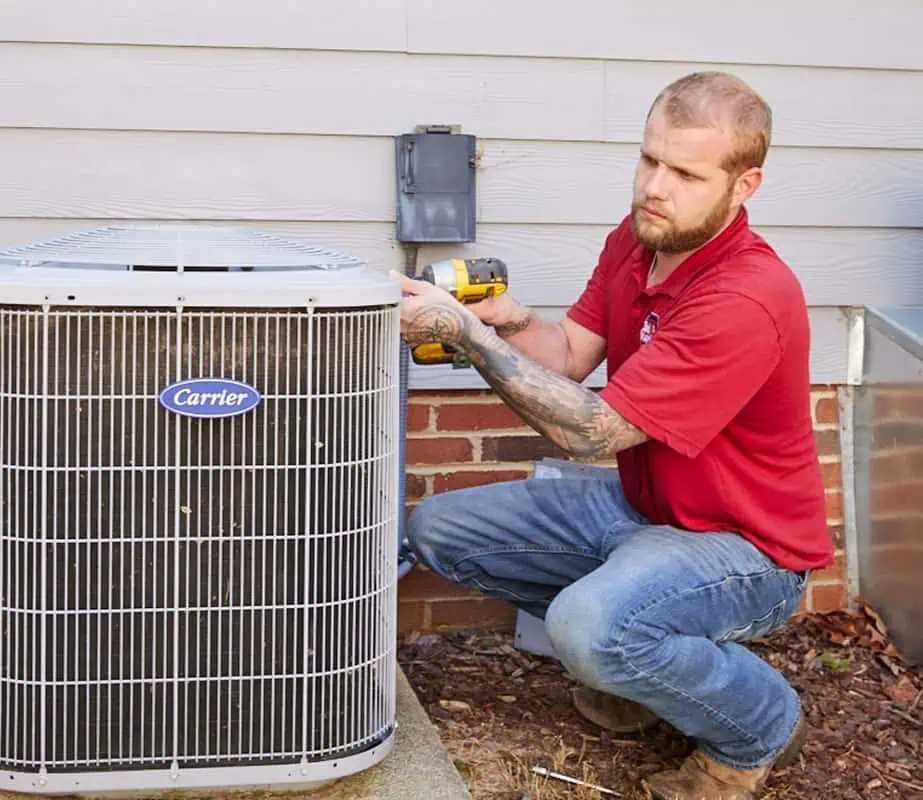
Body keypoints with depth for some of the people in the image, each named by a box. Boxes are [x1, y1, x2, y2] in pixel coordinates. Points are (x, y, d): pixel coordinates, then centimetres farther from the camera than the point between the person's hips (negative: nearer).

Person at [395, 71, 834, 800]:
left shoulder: (749, 301, -30)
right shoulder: (637, 239, -2)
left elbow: (591, 430, -28)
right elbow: (572, 354, 2)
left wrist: (465, 331, -26)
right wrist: (512, 322, -21)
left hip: (744, 546, -9)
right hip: (639, 507, 9)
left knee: (587, 624, -37)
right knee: (438, 528, 3)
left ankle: (761, 727, -5)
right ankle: (638, 656, 14)